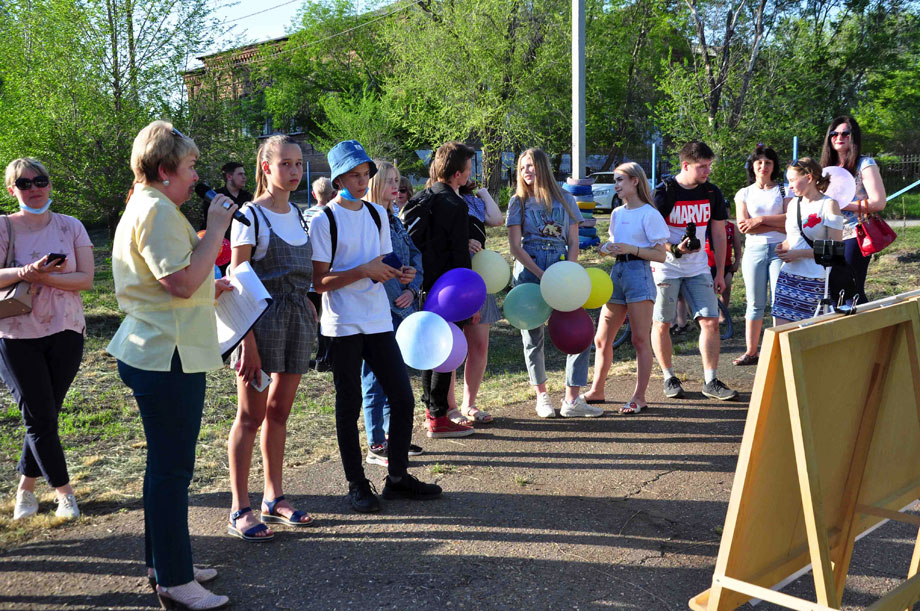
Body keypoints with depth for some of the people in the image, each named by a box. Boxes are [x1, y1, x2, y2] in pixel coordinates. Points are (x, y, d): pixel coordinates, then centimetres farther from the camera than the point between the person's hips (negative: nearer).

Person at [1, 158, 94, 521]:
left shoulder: (71, 227, 3)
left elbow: (86, 279, -6)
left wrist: (45, 277, -19)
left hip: (65, 332, 2)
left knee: (45, 416, 8)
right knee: (40, 417, -1)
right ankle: (64, 491, 13)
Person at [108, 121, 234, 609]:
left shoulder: (143, 208, 20)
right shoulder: (158, 210, -16)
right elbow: (181, 280, -26)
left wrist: (207, 289, 22)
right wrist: (215, 229, -17)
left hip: (154, 353, 11)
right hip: (168, 357, -11)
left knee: (166, 464, 18)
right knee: (171, 469, -4)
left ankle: (164, 563, 30)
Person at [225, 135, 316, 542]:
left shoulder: (297, 214, 12)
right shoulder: (251, 215, -9)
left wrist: (308, 308, 9)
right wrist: (247, 342, -19)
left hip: (297, 319, 7)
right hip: (262, 320, -6)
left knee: (279, 412, 13)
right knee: (251, 416, 0)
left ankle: (273, 498, 24)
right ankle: (240, 510, 9)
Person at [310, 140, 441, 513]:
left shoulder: (377, 214, 11)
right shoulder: (324, 221, -7)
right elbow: (319, 282, -11)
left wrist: (398, 275, -2)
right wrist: (363, 271, -20)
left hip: (378, 320, 6)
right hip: (343, 325, -5)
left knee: (402, 397, 5)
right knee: (349, 405, 3)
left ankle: (397, 477, 19)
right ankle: (357, 485, 16)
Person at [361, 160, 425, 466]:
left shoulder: (393, 219, 14)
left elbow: (415, 255, 14)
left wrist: (412, 289, -2)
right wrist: (398, 300, -16)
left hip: (400, 308, 9)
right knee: (376, 377, -1)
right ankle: (376, 446, 8)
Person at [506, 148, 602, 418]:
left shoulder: (566, 200, 11)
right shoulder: (519, 202, 6)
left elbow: (573, 244, 8)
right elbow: (516, 247, -2)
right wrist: (542, 276, -13)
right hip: (529, 272, -1)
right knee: (533, 337, 3)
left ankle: (572, 400, -2)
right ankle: (541, 395, 20)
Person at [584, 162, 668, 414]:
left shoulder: (649, 214, -5)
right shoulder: (617, 214, 16)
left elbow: (660, 254, -8)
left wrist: (631, 249, -20)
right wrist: (607, 249, 3)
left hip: (639, 274, -7)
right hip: (617, 273, 7)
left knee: (640, 340, -3)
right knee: (602, 339, 9)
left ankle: (639, 397, 4)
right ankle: (596, 391, 21)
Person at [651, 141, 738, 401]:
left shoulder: (711, 192, 4)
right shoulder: (664, 193, -11)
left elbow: (718, 233, 11)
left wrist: (720, 272, 10)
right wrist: (675, 249, -26)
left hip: (698, 269, 4)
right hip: (666, 269, -4)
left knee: (710, 321, -4)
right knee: (661, 324, 2)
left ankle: (710, 381, 5)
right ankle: (669, 378, 19)